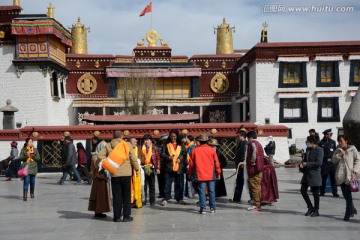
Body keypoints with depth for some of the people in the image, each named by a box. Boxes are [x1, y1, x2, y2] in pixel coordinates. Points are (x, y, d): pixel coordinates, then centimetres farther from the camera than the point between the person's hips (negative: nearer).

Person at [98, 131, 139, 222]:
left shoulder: (108, 146, 4)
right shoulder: (128, 145, -1)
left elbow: (100, 155, -5)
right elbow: (133, 158, -2)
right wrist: (137, 169, 8)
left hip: (114, 174, 1)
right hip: (126, 173, -1)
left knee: (116, 196, 7)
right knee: (127, 195, 8)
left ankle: (117, 216, 9)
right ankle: (126, 216, 9)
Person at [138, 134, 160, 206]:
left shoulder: (154, 148, 3)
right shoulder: (141, 148, 3)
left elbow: (158, 158, 2)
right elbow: (139, 158, 2)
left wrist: (158, 168, -4)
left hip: (151, 168, 0)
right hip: (143, 168, 0)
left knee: (152, 185, 8)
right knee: (144, 185, -1)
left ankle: (152, 201, 15)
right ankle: (144, 200, 9)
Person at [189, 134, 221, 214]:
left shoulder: (195, 150, -2)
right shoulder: (211, 150, -2)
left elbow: (191, 163, 4)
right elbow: (216, 162, 2)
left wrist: (190, 173, 17)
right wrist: (218, 173, 13)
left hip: (200, 175, 0)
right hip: (211, 174, 1)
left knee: (202, 191, 1)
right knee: (211, 191, 9)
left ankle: (203, 208, 0)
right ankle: (212, 207, 16)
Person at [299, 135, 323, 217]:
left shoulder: (319, 150, -12)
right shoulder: (308, 149, 11)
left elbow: (319, 162, -19)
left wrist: (307, 164, -16)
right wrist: (301, 164, -1)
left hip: (314, 174, -8)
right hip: (306, 173, 8)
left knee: (315, 193, 3)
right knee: (303, 190, 7)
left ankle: (316, 211, 16)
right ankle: (310, 207, 23)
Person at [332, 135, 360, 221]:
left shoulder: (352, 149, 0)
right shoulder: (338, 150, 12)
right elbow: (333, 160, 5)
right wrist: (340, 155, -10)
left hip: (349, 175, -5)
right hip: (341, 175, 5)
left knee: (348, 195, -8)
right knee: (345, 195, 12)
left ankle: (348, 214, -2)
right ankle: (352, 209, 32)